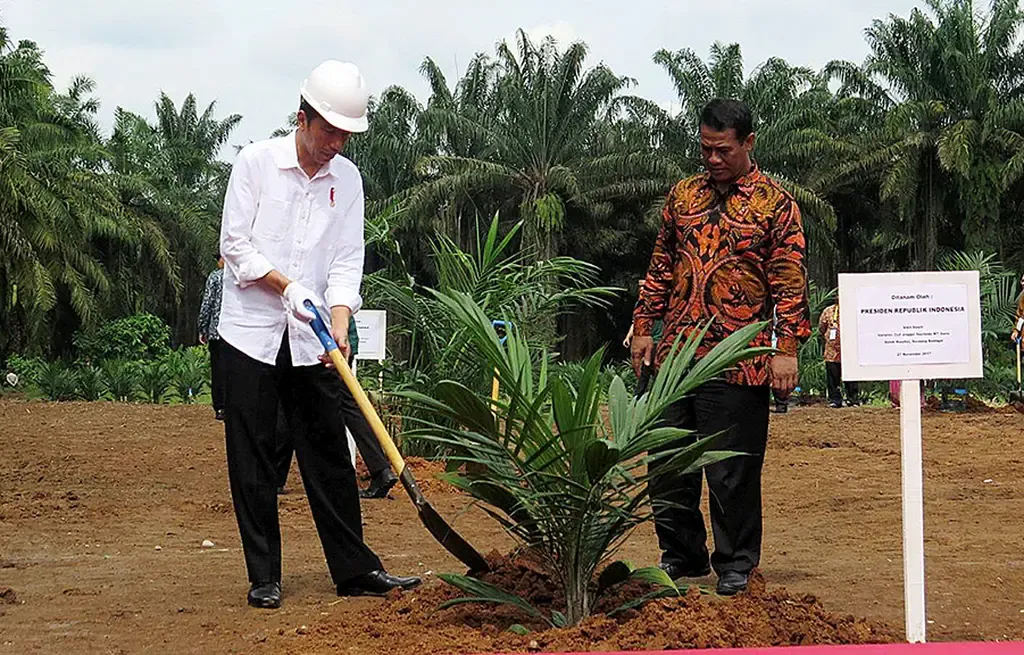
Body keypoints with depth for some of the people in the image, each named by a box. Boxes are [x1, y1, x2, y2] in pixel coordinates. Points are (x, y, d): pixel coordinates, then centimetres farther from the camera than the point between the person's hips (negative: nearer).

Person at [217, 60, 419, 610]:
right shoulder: (256, 162, -5)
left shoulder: (347, 178, 5)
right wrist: (287, 286, -15)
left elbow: (347, 259, 2)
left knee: (329, 455, 4)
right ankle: (263, 576, 7)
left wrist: (339, 322, -12)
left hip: (311, 339, 3)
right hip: (252, 332, -3)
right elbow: (235, 244, -6)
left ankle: (356, 569, 10)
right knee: (252, 458, 0)